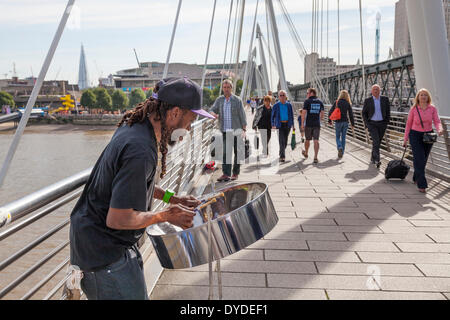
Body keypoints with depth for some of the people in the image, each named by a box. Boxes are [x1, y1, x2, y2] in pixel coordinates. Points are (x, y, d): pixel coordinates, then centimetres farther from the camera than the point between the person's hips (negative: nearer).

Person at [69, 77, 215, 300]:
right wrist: (167, 215, -16)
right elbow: (118, 219, -29)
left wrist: (173, 199, 9)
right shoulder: (140, 150, -30)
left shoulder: (132, 127, 1)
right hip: (103, 252, -10)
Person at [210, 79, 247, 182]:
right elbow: (212, 110, 5)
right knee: (226, 152, -5)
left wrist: (244, 129, -7)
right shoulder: (219, 100, 9)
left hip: (237, 130, -2)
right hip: (225, 131, 2)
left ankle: (236, 173, 14)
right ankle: (226, 174, -6)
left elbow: (242, 115, 0)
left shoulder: (237, 100, 1)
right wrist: (214, 114, -20)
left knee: (237, 152, 3)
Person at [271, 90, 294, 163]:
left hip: (287, 124, 3)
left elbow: (292, 115, 11)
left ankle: (282, 154, 33)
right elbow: (273, 116, 5)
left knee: (285, 141, 12)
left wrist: (292, 124, 4)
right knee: (282, 141, -12)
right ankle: (282, 157, -13)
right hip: (280, 125, -3)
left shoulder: (289, 105, 5)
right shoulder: (276, 105, -1)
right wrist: (273, 125, -4)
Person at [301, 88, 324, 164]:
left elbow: (304, 113, -12)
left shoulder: (307, 101, -6)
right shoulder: (320, 101, 7)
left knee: (308, 140, 15)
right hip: (317, 124, 2)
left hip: (308, 124, -2)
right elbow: (322, 112, 12)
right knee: (316, 141, -2)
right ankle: (315, 158, -11)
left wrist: (302, 124, -9)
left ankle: (306, 153, 37)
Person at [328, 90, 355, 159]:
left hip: (338, 122, -1)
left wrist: (329, 120, 13)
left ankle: (340, 148, -17)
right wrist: (352, 124, 4)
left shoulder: (336, 102, -3)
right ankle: (341, 153, 12)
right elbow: (351, 114, -3)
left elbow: (330, 112, -1)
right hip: (345, 122, 1)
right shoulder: (348, 103, -2)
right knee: (343, 137, 10)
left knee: (338, 137, 11)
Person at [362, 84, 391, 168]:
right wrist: (367, 124, -1)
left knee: (378, 142, 10)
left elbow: (388, 111, 10)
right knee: (376, 141, -15)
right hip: (372, 124, -2)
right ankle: (377, 160, -18)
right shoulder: (368, 101, 1)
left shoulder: (385, 99, 4)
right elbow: (364, 113, 7)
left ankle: (372, 158, 27)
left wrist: (387, 122, 2)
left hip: (382, 124, 2)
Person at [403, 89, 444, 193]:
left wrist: (440, 129, -31)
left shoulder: (433, 109, -1)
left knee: (424, 160, 13)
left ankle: (416, 178, 35)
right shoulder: (414, 109, -4)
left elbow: (437, 122, -9)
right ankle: (422, 185, -11)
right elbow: (408, 124, 2)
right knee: (419, 159, -12)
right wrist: (405, 139, 2)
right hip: (415, 135, -3)